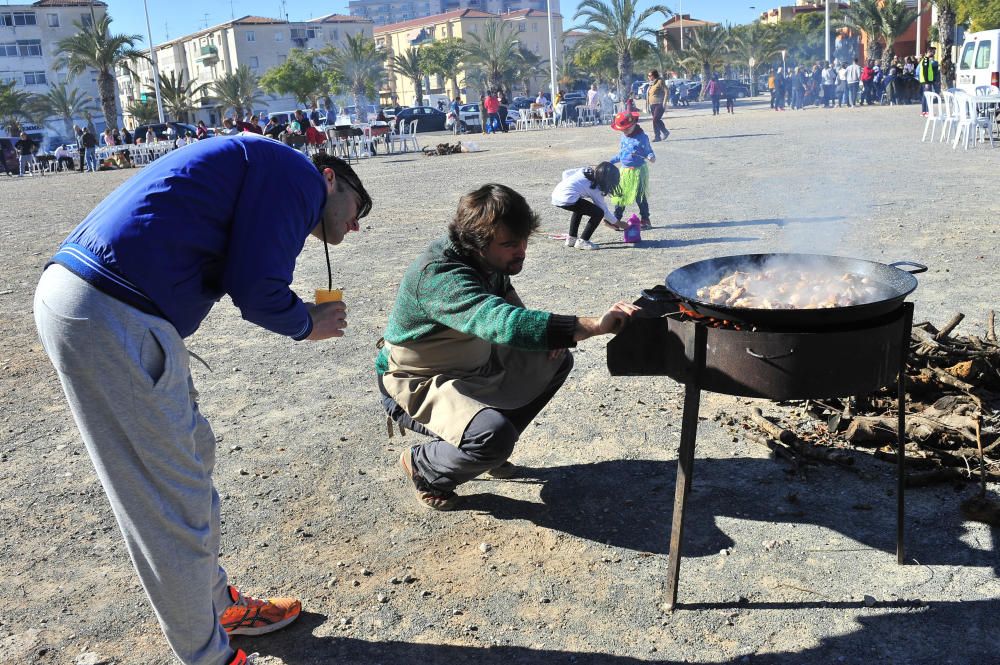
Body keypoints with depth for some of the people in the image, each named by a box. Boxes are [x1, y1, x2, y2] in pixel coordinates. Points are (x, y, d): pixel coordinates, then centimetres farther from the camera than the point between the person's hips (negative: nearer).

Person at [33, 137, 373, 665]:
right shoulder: (299, 174, -4)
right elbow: (256, 290, -11)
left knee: (192, 455, 21)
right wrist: (307, 325, 6)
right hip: (111, 318, -11)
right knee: (173, 501, 0)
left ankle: (216, 604, 37)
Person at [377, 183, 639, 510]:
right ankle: (422, 465, -1)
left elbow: (504, 294, 17)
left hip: (470, 365, 9)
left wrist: (550, 333, -3)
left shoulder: (485, 259, -6)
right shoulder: (439, 274, -34)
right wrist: (595, 325, -52)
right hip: (417, 384, -9)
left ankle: (492, 449, 16)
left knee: (556, 361, 10)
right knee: (494, 435, -34)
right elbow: (502, 323, -48)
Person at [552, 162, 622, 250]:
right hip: (567, 198, -9)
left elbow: (565, 173, 17)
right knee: (598, 213, -3)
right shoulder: (595, 188, 1)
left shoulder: (586, 170, 18)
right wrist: (616, 223, 18)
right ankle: (582, 241, 2)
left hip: (556, 194, 9)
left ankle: (571, 238, 32)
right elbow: (603, 209, 8)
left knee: (580, 207, 34)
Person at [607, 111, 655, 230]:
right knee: (619, 195, 7)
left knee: (640, 197, 0)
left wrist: (651, 157, -30)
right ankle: (616, 219, 15)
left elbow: (649, 152, -8)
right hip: (624, 171, 6)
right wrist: (610, 161, 17)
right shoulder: (624, 137, 9)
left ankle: (645, 219, 12)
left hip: (638, 171, -6)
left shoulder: (642, 137, -11)